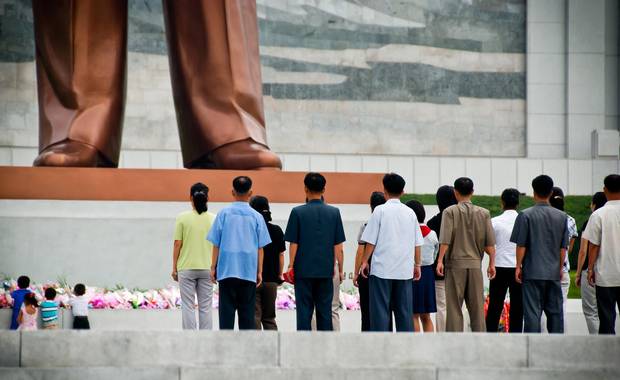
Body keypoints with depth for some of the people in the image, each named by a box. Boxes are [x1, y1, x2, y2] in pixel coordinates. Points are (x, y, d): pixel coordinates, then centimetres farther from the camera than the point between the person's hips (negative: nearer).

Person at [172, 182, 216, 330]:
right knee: (206, 307, 7)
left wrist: (174, 268, 3)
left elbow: (177, 244, -5)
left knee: (188, 307, 3)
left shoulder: (183, 218, -7)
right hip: (207, 267, 2)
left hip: (186, 267, -2)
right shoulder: (213, 219, -2)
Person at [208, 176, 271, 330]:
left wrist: (213, 267, 7)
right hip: (249, 271, 1)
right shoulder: (256, 216, 2)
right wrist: (259, 271, 8)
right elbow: (260, 247, 3)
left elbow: (216, 244, 0)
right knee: (247, 311, 7)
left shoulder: (224, 214, 0)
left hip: (227, 270, -1)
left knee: (227, 310, 2)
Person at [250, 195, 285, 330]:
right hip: (272, 279, 4)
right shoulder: (277, 231, 3)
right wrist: (279, 275, 15)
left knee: (254, 317, -2)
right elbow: (281, 255, 5)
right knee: (269, 317, 13)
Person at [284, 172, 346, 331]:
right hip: (326, 270, 2)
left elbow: (293, 244, -5)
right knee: (325, 310, 8)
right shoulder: (334, 212, 1)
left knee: (304, 311, 3)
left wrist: (291, 266, 4)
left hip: (304, 270, -2)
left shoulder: (298, 212, -5)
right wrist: (340, 269, 10)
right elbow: (338, 246, 2)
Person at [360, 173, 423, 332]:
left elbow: (371, 241, -5)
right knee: (404, 310, 7)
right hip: (405, 270, 4)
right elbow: (417, 243, 9)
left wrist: (364, 261, 5)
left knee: (380, 310, 0)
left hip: (382, 269, -3)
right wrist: (418, 264, 18)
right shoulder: (410, 213, 7)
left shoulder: (380, 210, -4)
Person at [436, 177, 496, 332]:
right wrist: (492, 263, 9)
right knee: (477, 307, 7)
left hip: (455, 263, -3)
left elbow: (445, 239, -11)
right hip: (475, 263, 3)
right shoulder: (484, 213, 5)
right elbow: (490, 242, 3)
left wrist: (440, 260, -9)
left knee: (454, 307, 1)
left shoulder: (450, 212, -3)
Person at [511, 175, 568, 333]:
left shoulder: (526, 215, -6)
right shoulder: (561, 216, 4)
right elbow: (563, 247, 8)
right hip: (554, 273, 3)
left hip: (532, 272, -3)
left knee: (532, 312, -1)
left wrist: (518, 266, 2)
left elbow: (521, 245, -7)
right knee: (555, 311, 9)